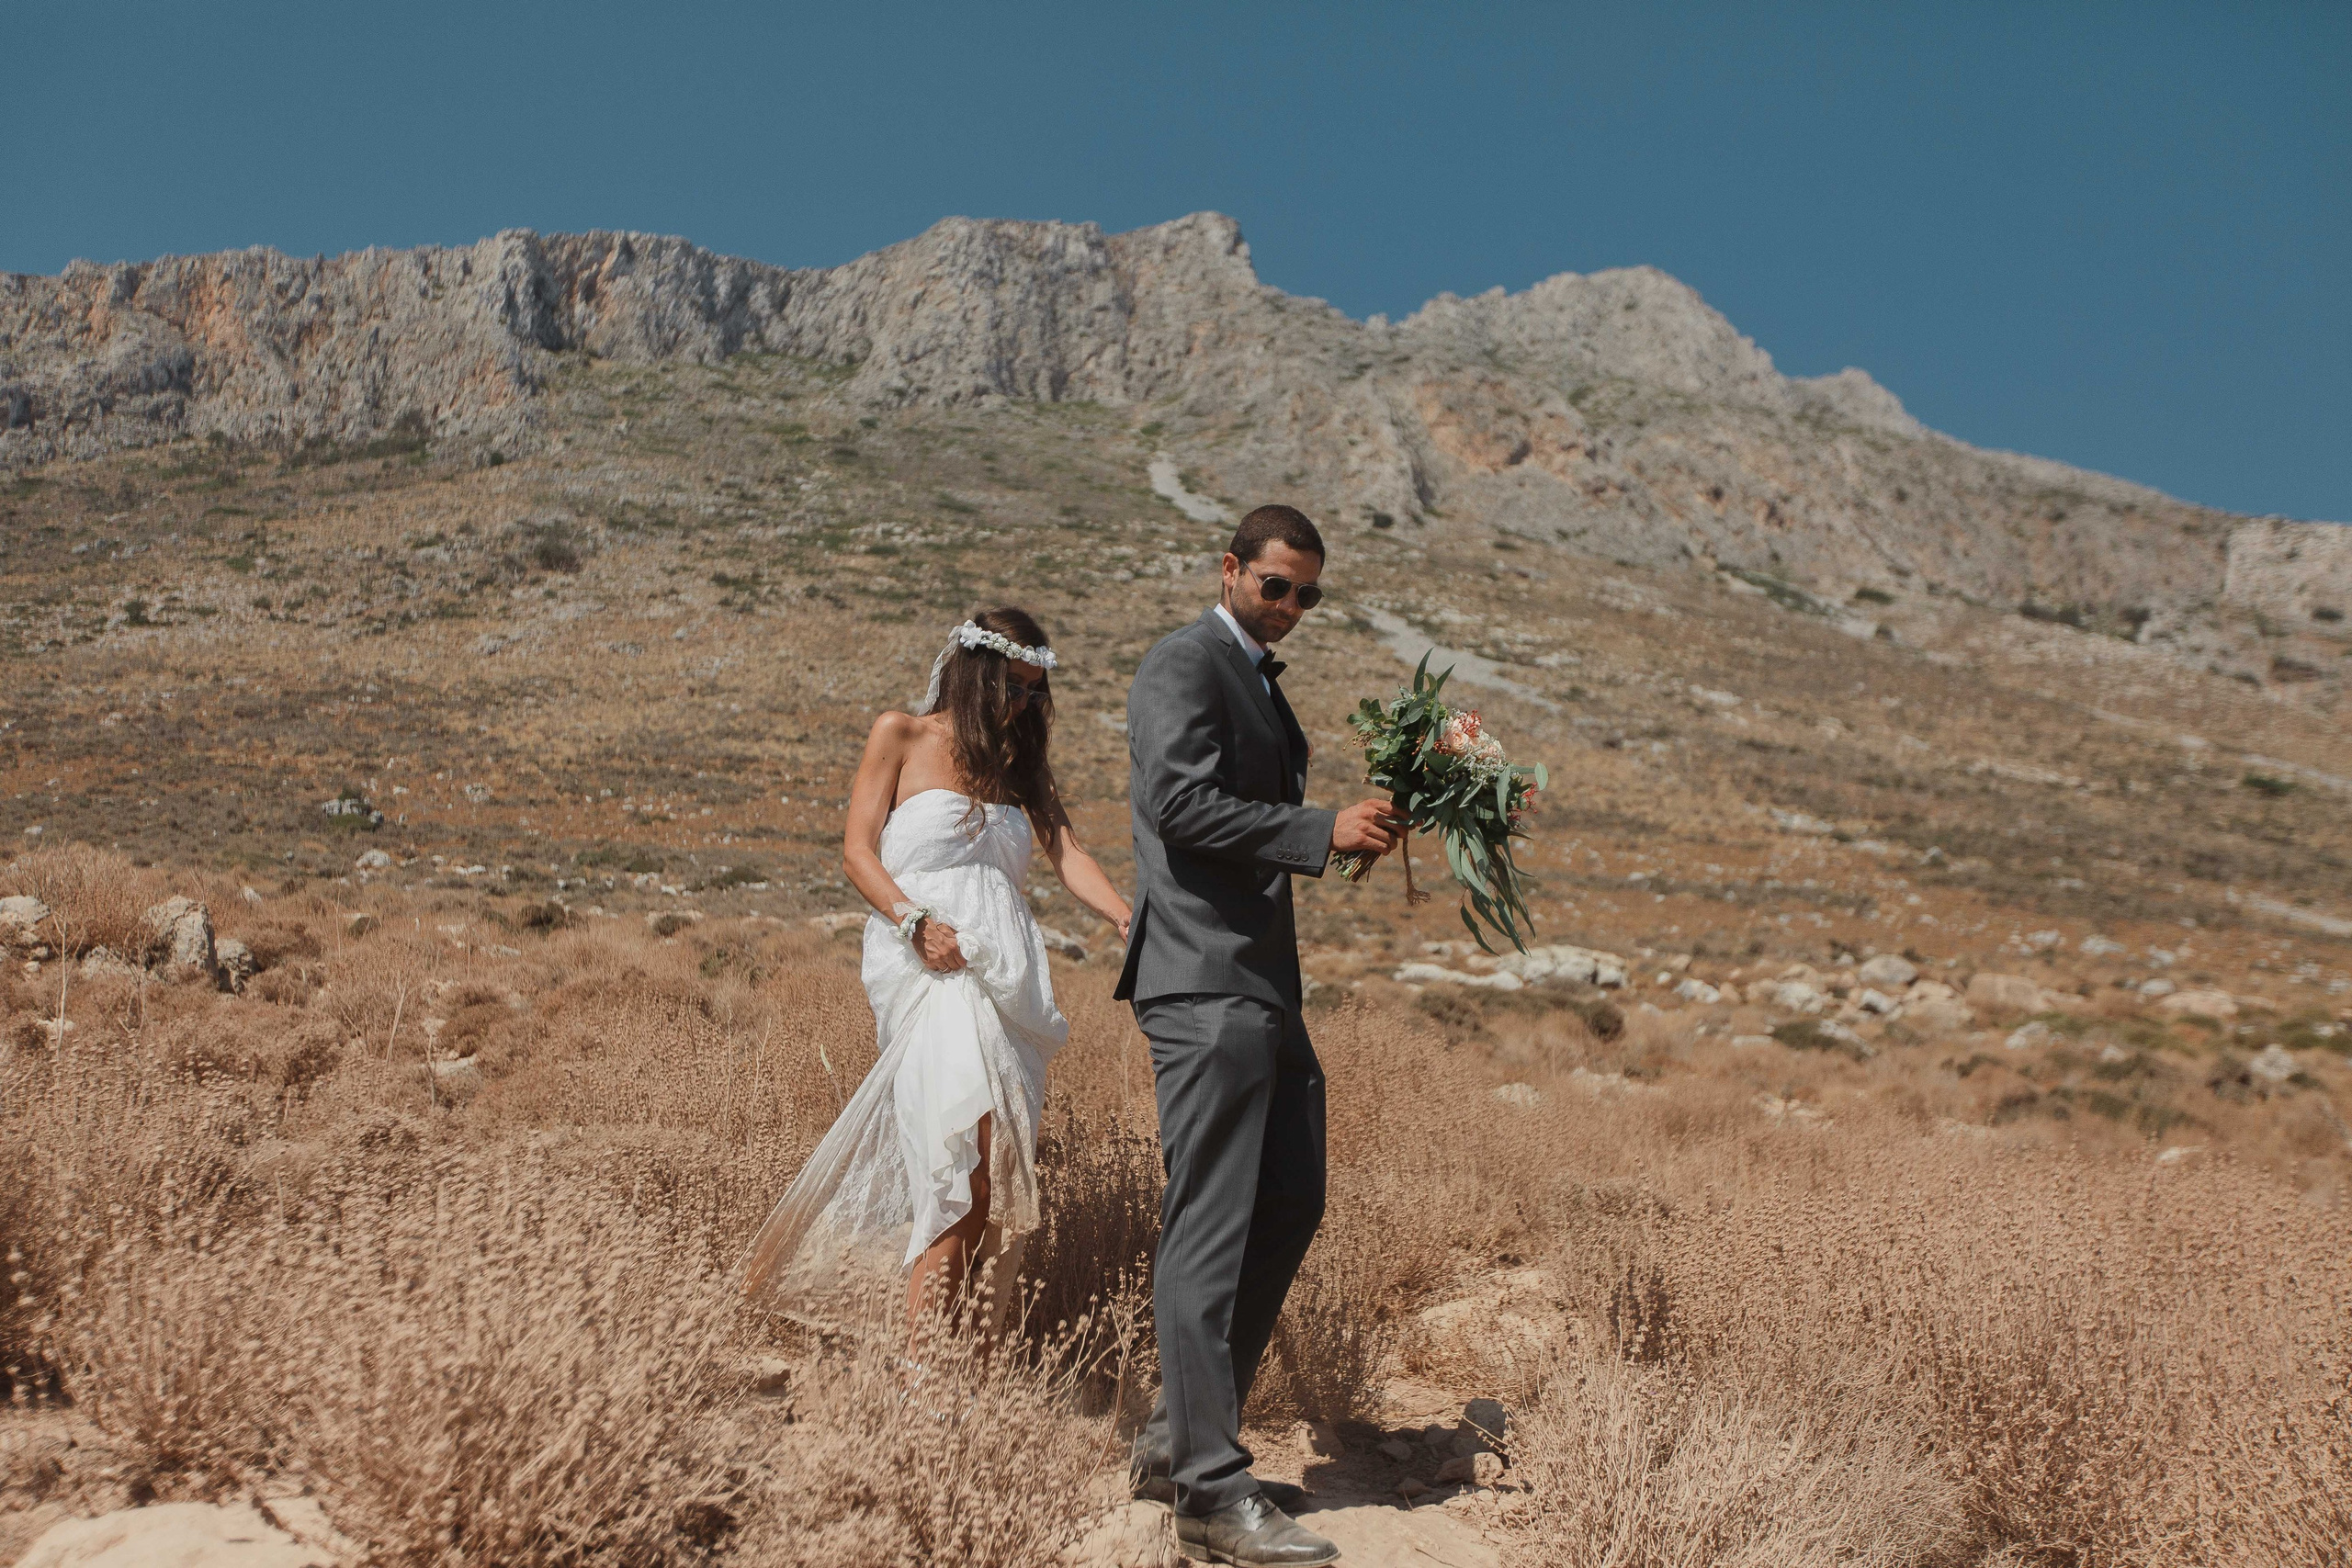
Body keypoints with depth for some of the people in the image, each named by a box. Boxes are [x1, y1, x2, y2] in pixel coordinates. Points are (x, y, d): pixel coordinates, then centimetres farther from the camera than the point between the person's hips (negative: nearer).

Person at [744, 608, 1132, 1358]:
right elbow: (857, 852, 3)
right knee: (973, 1157, -20)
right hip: (929, 966, -5)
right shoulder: (901, 736, 9)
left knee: (999, 1175, -3)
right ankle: (920, 1366, -18)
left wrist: (1131, 920, -9)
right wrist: (914, 922, -14)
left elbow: (1068, 853, 10)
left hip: (1008, 975, 5)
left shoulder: (1020, 762, 22)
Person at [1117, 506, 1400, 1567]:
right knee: (1210, 1228, -7)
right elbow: (1184, 803, -19)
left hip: (1264, 985, 10)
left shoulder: (1263, 685, 23)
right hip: (1204, 983, -10)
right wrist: (1322, 832, -18)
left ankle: (1177, 1442, 22)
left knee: (1289, 1209, 12)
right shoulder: (1184, 665, -7)